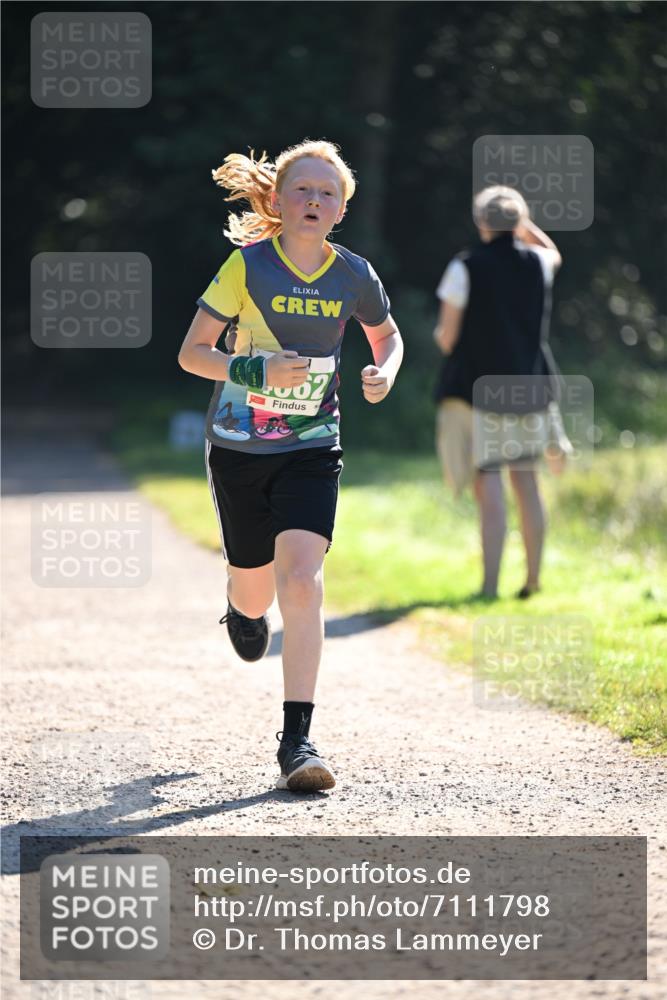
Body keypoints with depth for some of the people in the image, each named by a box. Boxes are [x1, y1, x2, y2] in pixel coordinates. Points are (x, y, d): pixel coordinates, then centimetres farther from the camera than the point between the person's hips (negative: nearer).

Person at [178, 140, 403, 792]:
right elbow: (191, 353, -9)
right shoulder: (247, 265, -10)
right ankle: (242, 605, 53)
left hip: (311, 450, 0)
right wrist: (256, 371, -25)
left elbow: (386, 334, 17)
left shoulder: (354, 275, -3)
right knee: (256, 591, 11)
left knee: (301, 579, -18)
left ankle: (296, 741, -17)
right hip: (239, 446, 0)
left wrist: (385, 373, -5)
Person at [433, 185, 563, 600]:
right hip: (528, 383, 4)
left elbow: (448, 336, -8)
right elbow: (552, 253, 31)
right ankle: (533, 577, 19)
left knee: (488, 483, -7)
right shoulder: (537, 262, 3)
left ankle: (490, 584, -14)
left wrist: (442, 334, 13)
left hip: (477, 385, -4)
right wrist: (524, 222, 25)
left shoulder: (465, 268, -10)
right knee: (526, 480, 14)